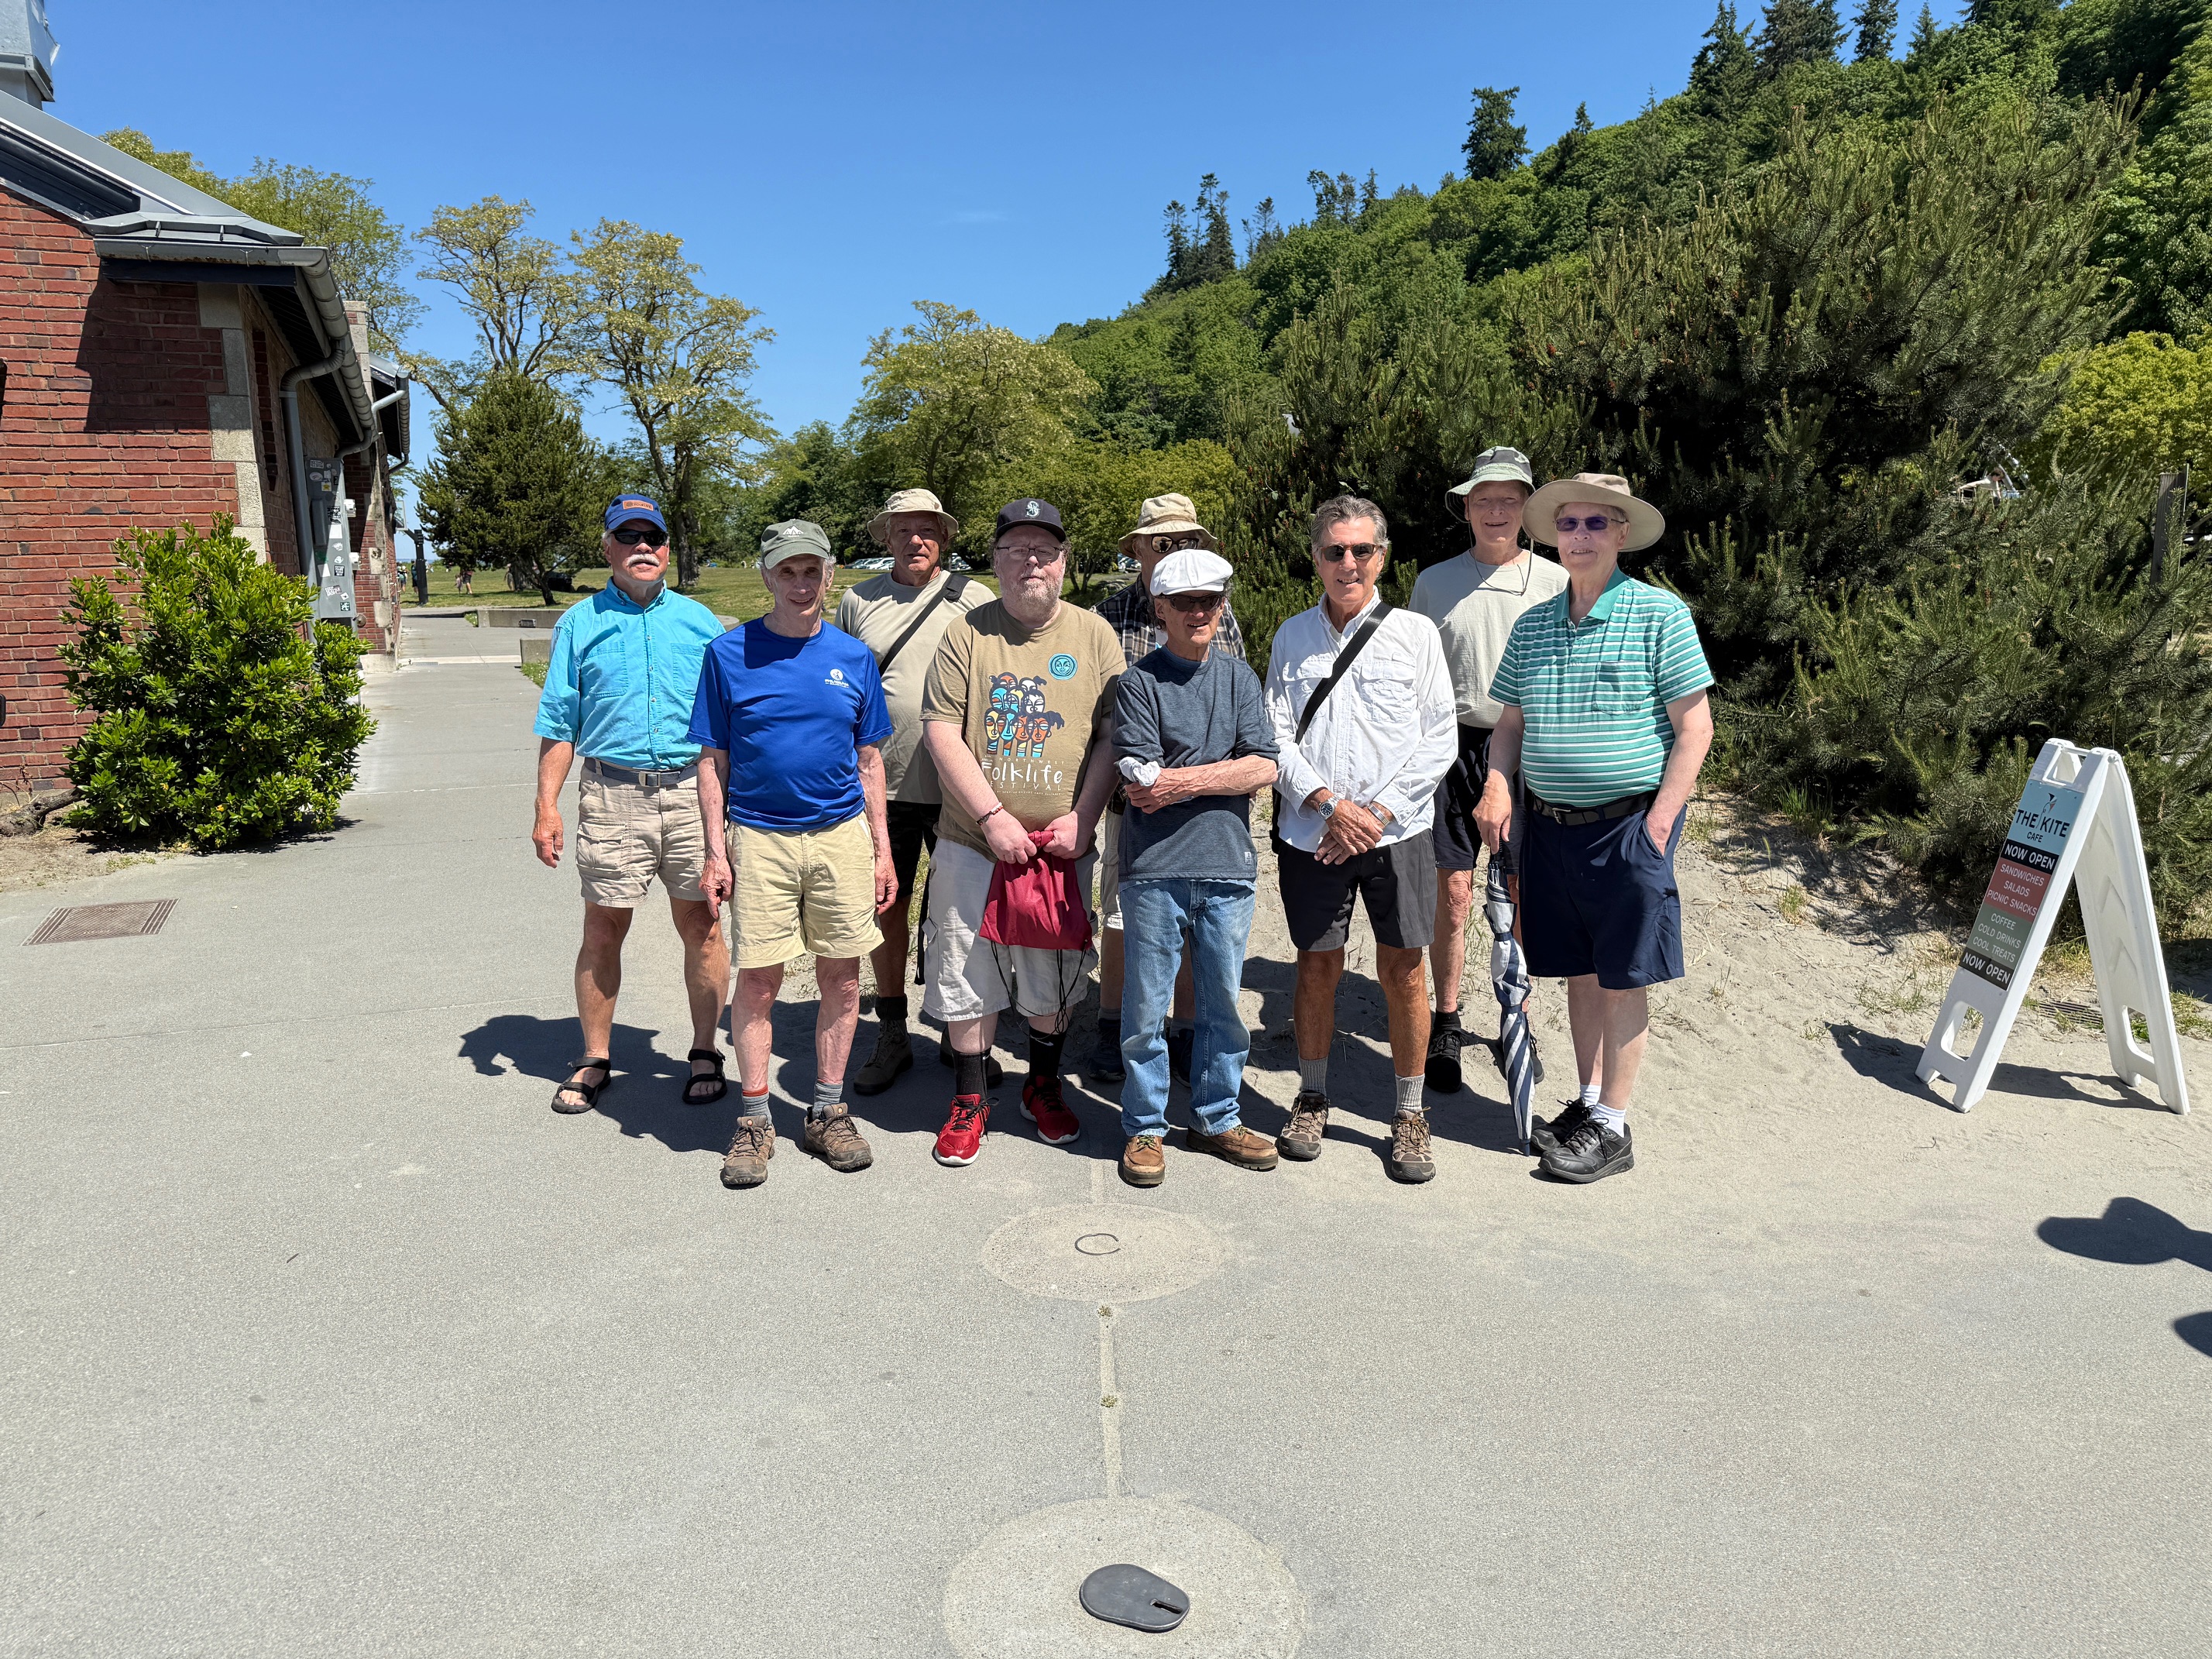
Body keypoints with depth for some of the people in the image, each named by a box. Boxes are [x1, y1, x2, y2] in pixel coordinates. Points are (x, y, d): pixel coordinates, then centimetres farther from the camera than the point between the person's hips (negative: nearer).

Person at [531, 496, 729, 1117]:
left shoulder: (699, 622, 11)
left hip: (693, 791, 1)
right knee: (603, 929, 3)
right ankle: (595, 1059, 18)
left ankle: (705, 1053, 17)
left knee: (702, 924, 2)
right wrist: (547, 807, 0)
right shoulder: (580, 623, 9)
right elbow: (558, 724, 8)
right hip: (611, 795, 0)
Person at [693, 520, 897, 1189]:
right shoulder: (730, 653, 0)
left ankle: (828, 1112, 21)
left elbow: (869, 760, 11)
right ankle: (754, 1121, 15)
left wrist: (882, 849, 7)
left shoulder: (853, 656, 6)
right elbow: (712, 762, 2)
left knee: (842, 978, 7)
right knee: (758, 980, 1)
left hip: (843, 835, 2)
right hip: (759, 839, -2)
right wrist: (716, 851, -4)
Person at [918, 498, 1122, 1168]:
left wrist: (1080, 818, -9)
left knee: (1053, 976, 12)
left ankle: (1043, 1087, 33)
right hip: (973, 843, -1)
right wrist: (992, 817, -14)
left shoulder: (1094, 634, 4)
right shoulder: (967, 634, 1)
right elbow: (942, 733, -5)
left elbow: (1112, 735, 2)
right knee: (968, 973, 5)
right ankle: (969, 1099, 23)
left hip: (1062, 846, 1)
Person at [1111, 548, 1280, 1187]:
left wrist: (1182, 780, -10)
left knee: (1224, 1002, 12)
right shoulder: (1140, 680, -1)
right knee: (1148, 1007, 4)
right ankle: (1145, 1128, 18)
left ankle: (1216, 1117, 28)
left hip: (1228, 865, 3)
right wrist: (1227, 770, -5)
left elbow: (1264, 768, -2)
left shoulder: (1239, 676, 10)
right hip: (1155, 868, -3)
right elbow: (1139, 780, -12)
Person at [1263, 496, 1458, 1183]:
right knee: (1317, 966, 9)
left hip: (1397, 831, -1)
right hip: (1311, 833, 1)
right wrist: (1327, 802, -11)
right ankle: (1312, 1096, 27)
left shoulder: (1415, 632, 2)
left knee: (1402, 971, 3)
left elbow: (1440, 740, -1)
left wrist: (1378, 813, -10)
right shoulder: (1291, 636, 8)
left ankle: (1409, 1113, 18)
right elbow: (1276, 736, 3)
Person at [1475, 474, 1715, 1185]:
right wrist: (1497, 786, -2)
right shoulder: (1533, 625, 10)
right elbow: (1510, 722, 16)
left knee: (1621, 978, 2)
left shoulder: (1661, 615, -5)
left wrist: (1659, 821, -13)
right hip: (1550, 825, 5)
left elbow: (1695, 728, -7)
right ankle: (1588, 1099, 27)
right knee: (1578, 971, 13)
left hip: (1627, 825, -5)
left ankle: (1612, 1126, 12)